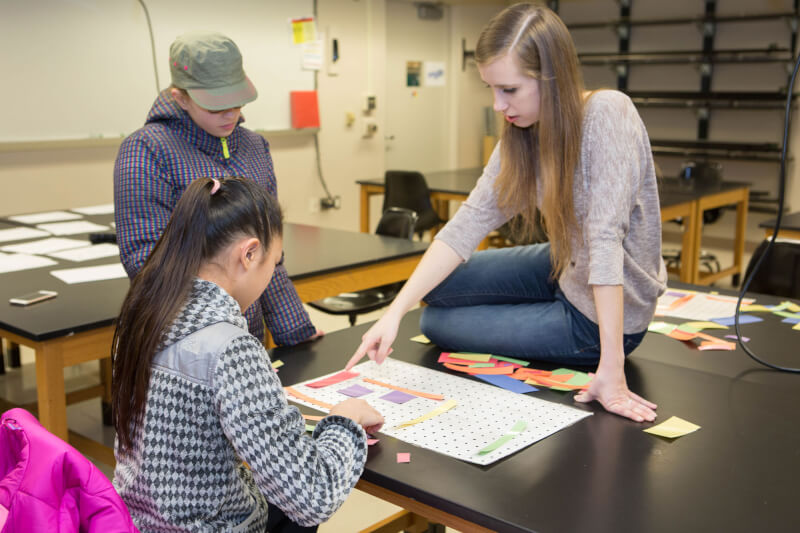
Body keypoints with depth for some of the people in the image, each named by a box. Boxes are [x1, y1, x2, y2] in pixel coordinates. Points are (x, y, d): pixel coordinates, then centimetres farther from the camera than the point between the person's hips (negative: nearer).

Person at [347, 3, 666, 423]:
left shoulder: (607, 114, -27)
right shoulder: (522, 136, -5)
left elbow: (605, 239, -33)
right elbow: (468, 222, -12)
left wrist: (611, 369, -34)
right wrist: (395, 311, -21)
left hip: (604, 316, -7)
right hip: (567, 271, 7)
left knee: (437, 324, 1)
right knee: (437, 289, 10)